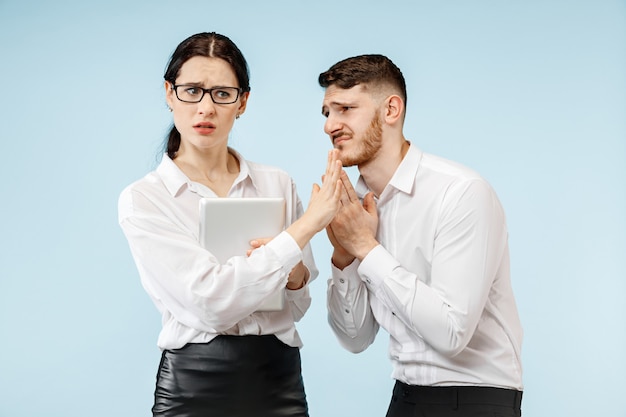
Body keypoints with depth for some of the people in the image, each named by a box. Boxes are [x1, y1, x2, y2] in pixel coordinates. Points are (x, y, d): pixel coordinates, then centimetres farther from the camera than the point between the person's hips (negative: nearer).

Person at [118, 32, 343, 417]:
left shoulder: (278, 184, 2)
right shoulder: (143, 199, -7)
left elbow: (296, 305, 9)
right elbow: (211, 303, -19)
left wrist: (294, 275, -14)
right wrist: (307, 224, -18)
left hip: (280, 376, 3)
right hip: (194, 385, -3)